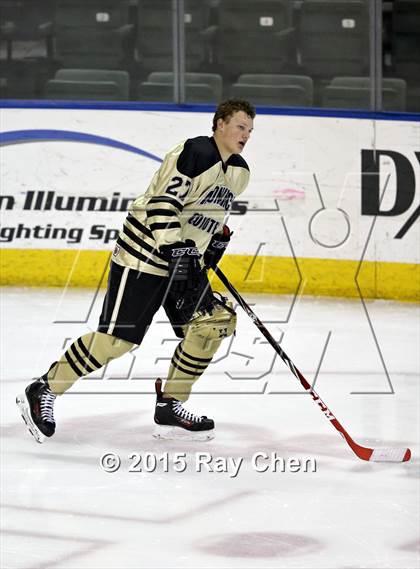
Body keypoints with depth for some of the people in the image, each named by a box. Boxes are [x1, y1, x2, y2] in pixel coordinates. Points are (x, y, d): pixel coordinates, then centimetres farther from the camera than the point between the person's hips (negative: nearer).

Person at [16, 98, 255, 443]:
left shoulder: (239, 172, 11)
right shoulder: (196, 153, -18)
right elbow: (162, 204, -23)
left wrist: (218, 238, 15)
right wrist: (175, 249, -26)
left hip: (186, 258, 9)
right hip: (145, 253, -9)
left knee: (213, 321, 0)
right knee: (117, 336, -11)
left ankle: (170, 407, 9)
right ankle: (43, 392, -1)